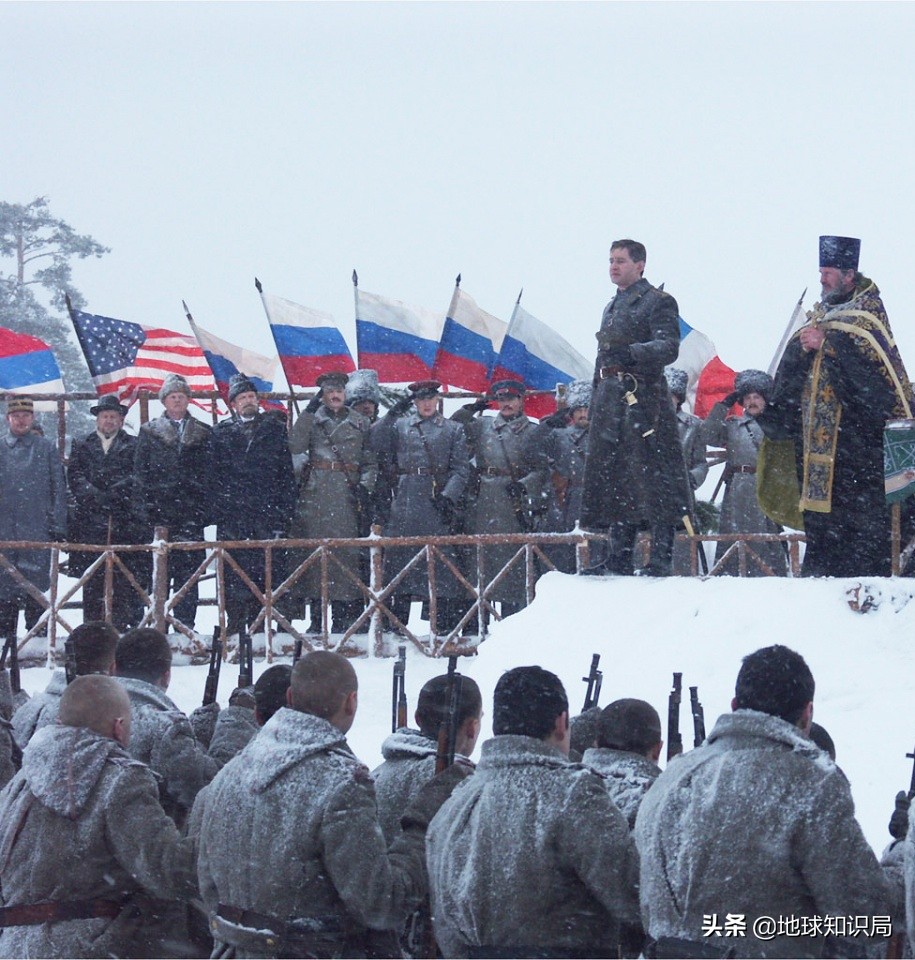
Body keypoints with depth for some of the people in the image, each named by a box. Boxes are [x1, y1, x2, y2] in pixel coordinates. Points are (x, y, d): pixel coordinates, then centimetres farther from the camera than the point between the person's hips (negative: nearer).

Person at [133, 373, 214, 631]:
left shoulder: (203, 434, 13)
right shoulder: (149, 432, 11)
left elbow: (209, 475, 10)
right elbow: (140, 473, 6)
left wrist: (205, 508, 0)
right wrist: (144, 509, -3)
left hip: (191, 511, 1)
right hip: (159, 512, -1)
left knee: (189, 569, -3)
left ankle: (186, 623, 0)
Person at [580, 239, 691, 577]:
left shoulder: (658, 302, -2)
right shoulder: (612, 307, 24)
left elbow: (669, 347, -16)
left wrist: (631, 353, -32)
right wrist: (597, 404, 21)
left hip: (643, 399, -8)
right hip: (611, 400, 8)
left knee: (652, 478, -10)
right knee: (614, 477, 7)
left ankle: (660, 558, -11)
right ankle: (619, 558, 10)